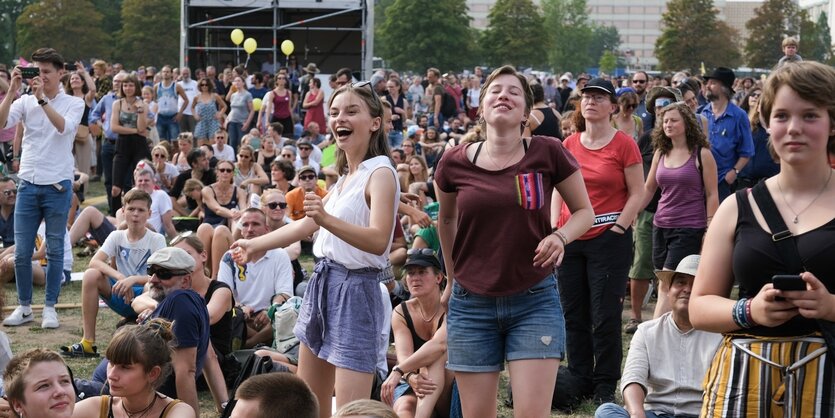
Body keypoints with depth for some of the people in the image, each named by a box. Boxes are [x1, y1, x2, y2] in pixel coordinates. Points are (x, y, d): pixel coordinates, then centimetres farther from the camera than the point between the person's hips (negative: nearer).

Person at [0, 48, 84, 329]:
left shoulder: (74, 103, 2)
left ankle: (50, 308, 13)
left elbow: (64, 126, -19)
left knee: (55, 251, 4)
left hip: (57, 186, -2)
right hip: (28, 184, 2)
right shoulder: (25, 101, 6)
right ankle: (24, 307, 16)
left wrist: (42, 98, -23)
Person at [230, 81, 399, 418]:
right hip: (324, 283, 9)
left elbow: (379, 241, -27)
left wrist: (327, 220, -40)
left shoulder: (380, 173, -13)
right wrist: (254, 245, 27)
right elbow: (307, 224, 24)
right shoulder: (346, 176, 14)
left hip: (355, 289, -9)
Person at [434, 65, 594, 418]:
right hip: (472, 303, 2)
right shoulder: (455, 163, -2)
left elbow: (584, 211, 5)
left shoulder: (548, 153, -7)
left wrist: (561, 236, -15)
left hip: (535, 300, -1)